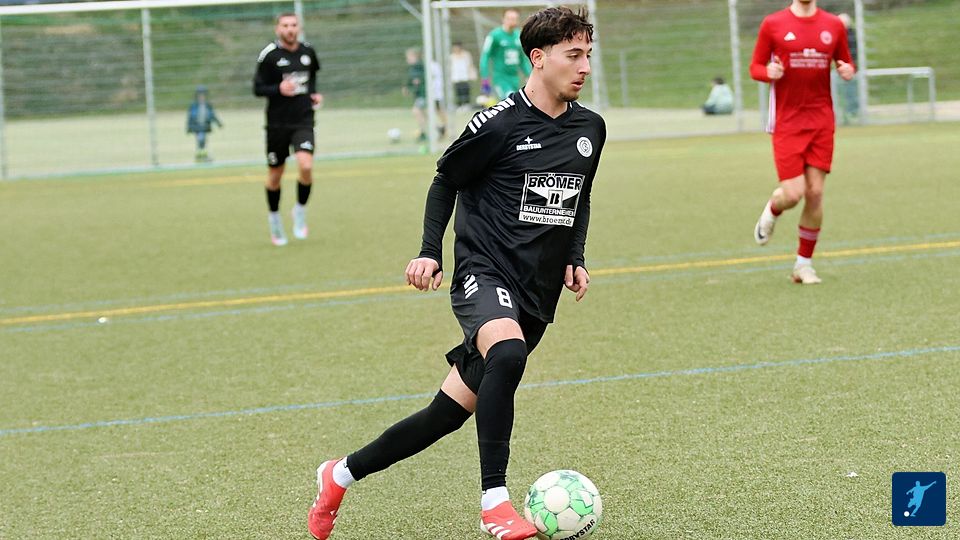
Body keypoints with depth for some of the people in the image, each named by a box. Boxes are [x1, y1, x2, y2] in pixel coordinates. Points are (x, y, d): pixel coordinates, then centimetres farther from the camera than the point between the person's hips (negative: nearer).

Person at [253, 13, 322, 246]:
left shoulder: (308, 51, 6)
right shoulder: (269, 55, -7)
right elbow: (257, 88, -5)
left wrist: (315, 94, 7)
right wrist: (279, 89, -22)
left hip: (303, 121, 2)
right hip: (277, 122, -1)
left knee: (306, 166, -21)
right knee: (275, 174, 8)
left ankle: (300, 210, 4)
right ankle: (274, 218, 32)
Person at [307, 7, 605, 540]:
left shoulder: (590, 128, 8)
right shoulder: (499, 124, -10)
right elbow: (446, 181, 4)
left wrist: (576, 258, 12)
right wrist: (431, 252, -5)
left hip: (537, 294, 6)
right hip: (483, 271, -6)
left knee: (450, 413, 6)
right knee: (508, 354, -38)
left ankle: (342, 475, 24)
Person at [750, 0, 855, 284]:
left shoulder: (833, 25, 6)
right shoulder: (773, 24, -1)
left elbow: (846, 64, 16)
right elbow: (755, 67, 4)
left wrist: (848, 71, -8)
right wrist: (769, 72, -19)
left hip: (821, 122, 2)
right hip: (787, 123, -2)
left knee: (815, 193, -1)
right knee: (793, 194, -10)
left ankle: (804, 263, 12)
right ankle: (772, 211, 28)